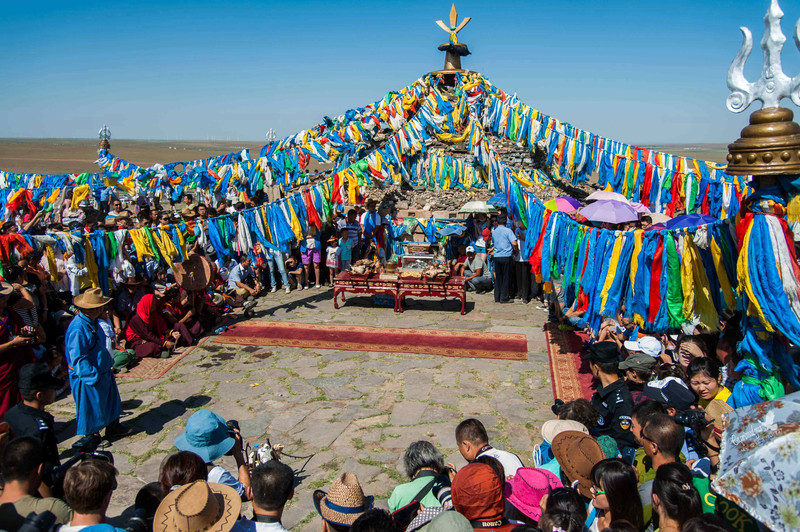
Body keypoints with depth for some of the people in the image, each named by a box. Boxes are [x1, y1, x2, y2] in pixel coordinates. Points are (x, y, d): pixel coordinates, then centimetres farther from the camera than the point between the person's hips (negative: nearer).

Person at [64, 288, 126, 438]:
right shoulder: (78, 328, -29)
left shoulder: (92, 322, 3)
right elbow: (78, 358, -27)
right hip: (87, 377, -10)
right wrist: (93, 377, -25)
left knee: (111, 400, 21)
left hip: (102, 371, 10)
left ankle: (113, 427, 38)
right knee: (91, 409, 7)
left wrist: (109, 362, 20)